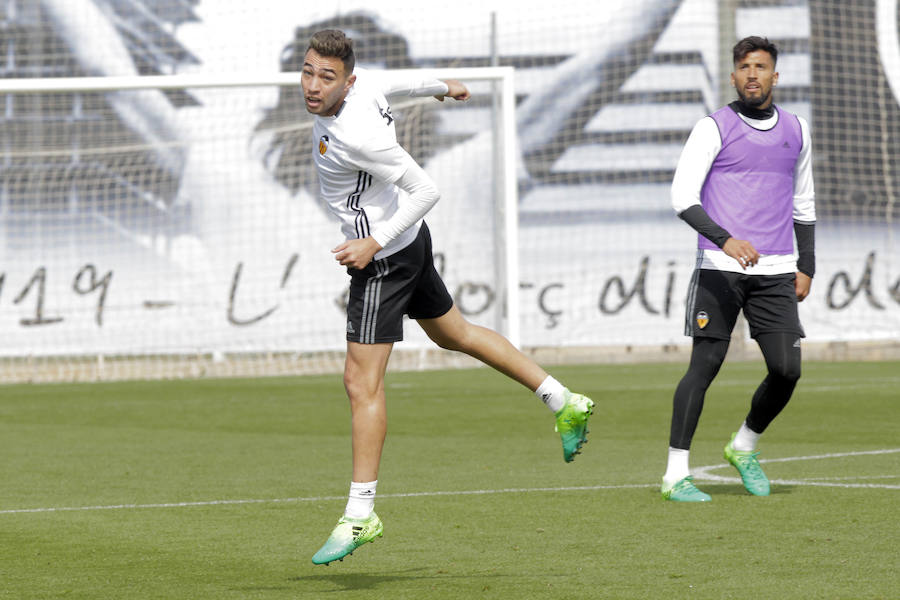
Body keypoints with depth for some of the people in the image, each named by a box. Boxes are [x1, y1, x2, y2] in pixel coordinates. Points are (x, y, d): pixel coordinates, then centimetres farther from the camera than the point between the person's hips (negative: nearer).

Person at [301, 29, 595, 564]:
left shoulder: (357, 134, -32)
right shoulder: (363, 81, -7)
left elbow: (426, 190, -27)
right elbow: (404, 82, 15)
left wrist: (375, 244, -24)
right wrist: (444, 87, 35)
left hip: (385, 256, -10)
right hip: (410, 240, 10)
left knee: (362, 383, -8)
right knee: (455, 333, 26)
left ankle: (360, 516, -4)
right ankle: (564, 403, 37)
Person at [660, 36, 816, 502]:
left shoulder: (795, 130, 15)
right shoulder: (714, 127, 0)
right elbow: (682, 196, -9)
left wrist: (806, 267, 17)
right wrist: (725, 240, -23)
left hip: (776, 272, 4)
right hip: (720, 268, -4)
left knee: (787, 370, -6)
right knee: (705, 364, -8)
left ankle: (745, 446, 20)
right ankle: (675, 473, -3)